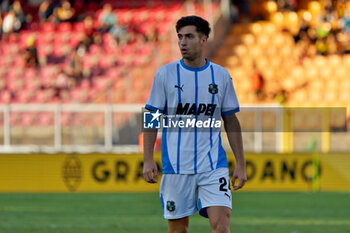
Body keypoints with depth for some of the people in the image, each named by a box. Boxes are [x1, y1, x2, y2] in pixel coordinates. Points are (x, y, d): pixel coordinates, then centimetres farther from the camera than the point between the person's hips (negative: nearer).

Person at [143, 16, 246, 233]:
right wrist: (148, 160, -6)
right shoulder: (165, 74, 1)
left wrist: (241, 164, 7)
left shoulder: (221, 76, 6)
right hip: (176, 165, 0)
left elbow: (231, 121, 11)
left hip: (213, 165, 0)